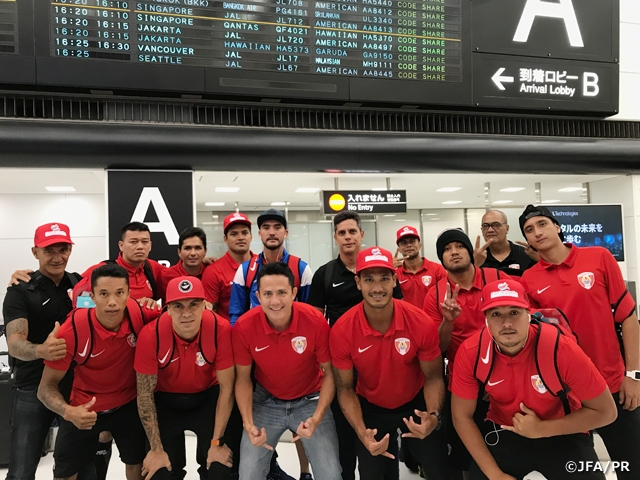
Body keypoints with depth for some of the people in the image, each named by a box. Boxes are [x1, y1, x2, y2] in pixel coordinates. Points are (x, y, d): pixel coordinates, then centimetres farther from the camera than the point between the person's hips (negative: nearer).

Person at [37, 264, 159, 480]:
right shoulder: (72, 330, -29)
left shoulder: (139, 313, -26)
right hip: (85, 408, -1)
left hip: (129, 404, 1)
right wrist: (67, 411, -36)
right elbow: (47, 386, -19)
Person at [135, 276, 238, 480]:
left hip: (208, 398, 0)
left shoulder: (220, 329, -29)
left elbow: (226, 388, -16)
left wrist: (217, 442, -12)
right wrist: (157, 449, -9)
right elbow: (144, 395, -14)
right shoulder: (151, 335, -28)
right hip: (165, 401, 0)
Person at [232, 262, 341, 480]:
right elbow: (243, 378, -7)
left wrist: (317, 418, -22)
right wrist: (248, 424, -18)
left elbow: (329, 374, -11)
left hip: (310, 401, 0)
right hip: (265, 402, 1)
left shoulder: (316, 322, -24)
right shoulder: (244, 326, -21)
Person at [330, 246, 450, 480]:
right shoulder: (342, 331, -25)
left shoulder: (422, 323, -25)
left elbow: (433, 378, -10)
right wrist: (362, 433, -24)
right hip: (370, 409, 0)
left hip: (416, 403, 0)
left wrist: (433, 416, -27)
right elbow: (345, 389, -12)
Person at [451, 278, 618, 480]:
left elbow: (605, 411, -14)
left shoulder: (561, 348, -27)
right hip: (502, 432, 1)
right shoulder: (470, 352, -22)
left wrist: (542, 429, -21)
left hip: (563, 435, 0)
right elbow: (462, 416, -10)